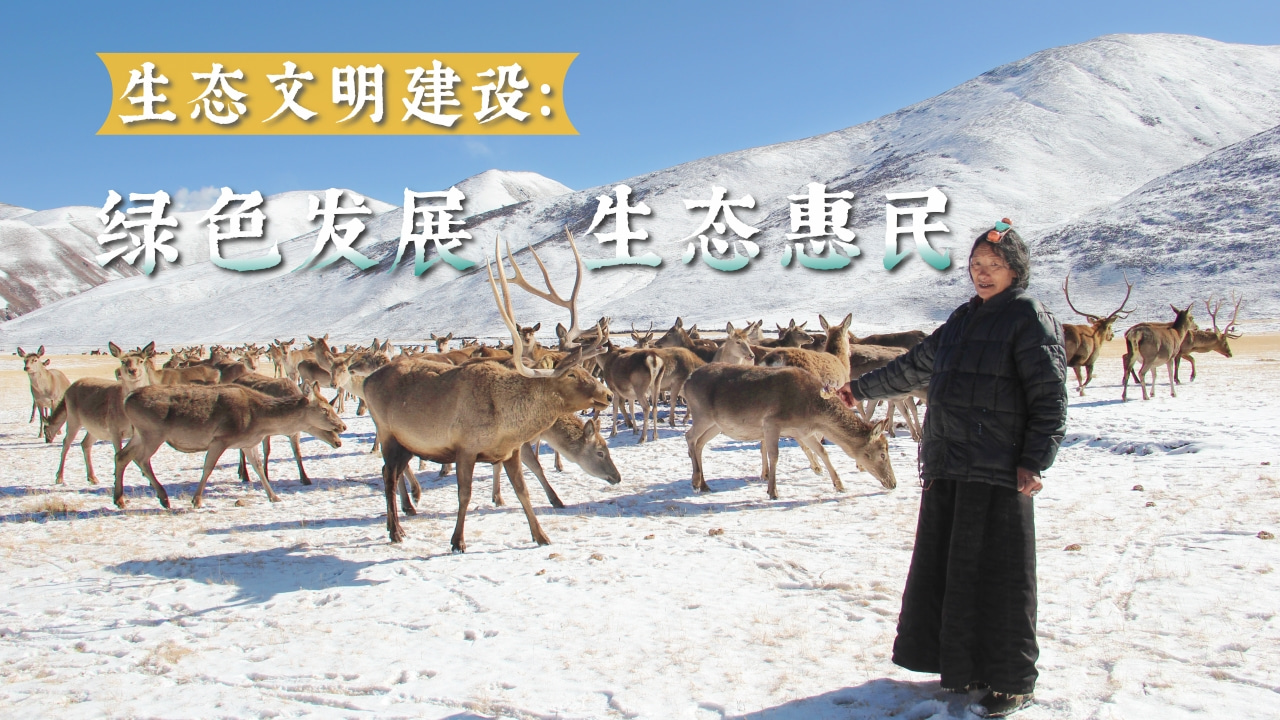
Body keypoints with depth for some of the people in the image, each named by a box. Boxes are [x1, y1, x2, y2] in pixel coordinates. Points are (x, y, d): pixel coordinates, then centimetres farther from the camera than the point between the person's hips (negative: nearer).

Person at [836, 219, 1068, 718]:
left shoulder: (1029, 319, -5)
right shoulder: (964, 319, 17)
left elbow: (1050, 399, -10)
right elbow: (915, 368, 27)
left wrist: (1034, 463, -17)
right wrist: (863, 389, 31)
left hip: (996, 471, -7)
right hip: (946, 466, 7)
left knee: (995, 574, -2)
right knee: (944, 566, 11)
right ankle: (964, 664, 25)